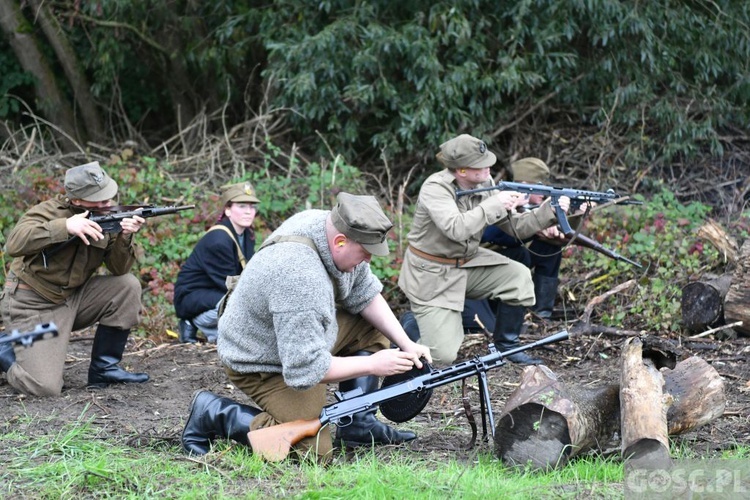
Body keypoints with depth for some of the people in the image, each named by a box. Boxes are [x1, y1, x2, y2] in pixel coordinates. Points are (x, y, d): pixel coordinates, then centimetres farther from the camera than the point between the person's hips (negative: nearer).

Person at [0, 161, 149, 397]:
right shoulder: (50, 211, -17)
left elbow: (118, 269, -6)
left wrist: (124, 236, -25)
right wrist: (65, 226, -41)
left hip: (74, 297, 6)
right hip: (35, 307, -6)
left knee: (127, 286, -12)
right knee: (45, 388, -20)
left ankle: (104, 368, 2)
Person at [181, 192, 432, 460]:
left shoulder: (331, 227, -12)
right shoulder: (300, 278, -38)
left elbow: (365, 295, 3)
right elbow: (305, 369, -34)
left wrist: (406, 344, -7)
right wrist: (372, 364, -25)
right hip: (262, 365, -9)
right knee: (315, 449, -17)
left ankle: (358, 424, 9)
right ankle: (212, 413, -3)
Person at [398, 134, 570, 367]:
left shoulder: (484, 184, -3)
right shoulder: (435, 188, -23)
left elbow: (515, 226, -1)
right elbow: (456, 229, -39)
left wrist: (549, 211, -17)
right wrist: (494, 204, -32)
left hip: (468, 264, 7)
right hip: (431, 275, -7)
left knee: (519, 276, -13)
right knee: (443, 354, -15)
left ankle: (506, 345, 7)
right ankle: (412, 325, 19)